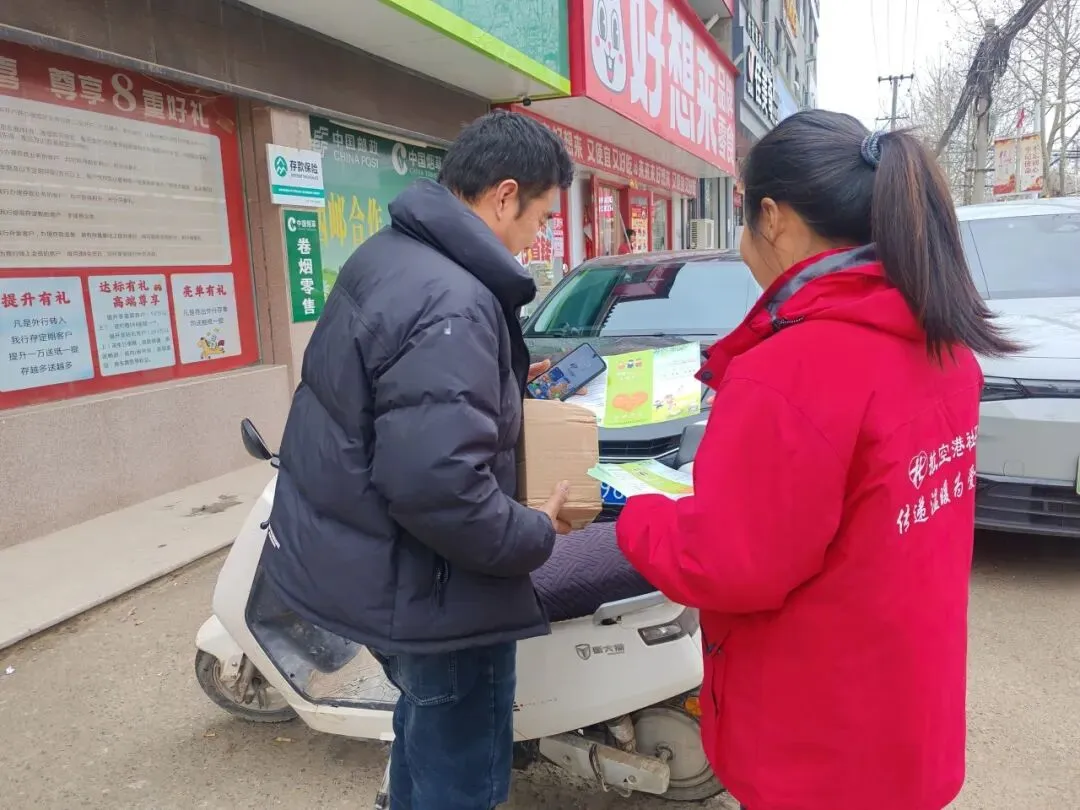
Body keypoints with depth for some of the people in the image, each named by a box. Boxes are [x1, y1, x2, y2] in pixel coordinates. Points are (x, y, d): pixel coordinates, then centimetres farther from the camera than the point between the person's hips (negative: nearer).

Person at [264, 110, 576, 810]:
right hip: (419, 581, -10)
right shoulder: (451, 306, -28)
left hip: (360, 554, 10)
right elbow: (438, 488, -33)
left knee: (428, 721, 30)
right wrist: (538, 535, -18)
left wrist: (504, 382, 10)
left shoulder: (390, 253, 5)